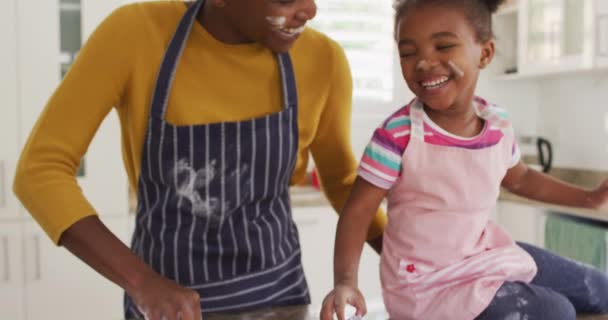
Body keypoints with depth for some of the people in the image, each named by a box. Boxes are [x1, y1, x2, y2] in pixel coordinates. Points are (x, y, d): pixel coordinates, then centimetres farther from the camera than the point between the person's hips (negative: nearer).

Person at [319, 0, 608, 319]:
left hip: (484, 253, 7)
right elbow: (358, 210, -21)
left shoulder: (499, 125, -7)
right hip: (426, 280, -7)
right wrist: (345, 280, -34)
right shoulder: (399, 135, -24)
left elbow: (519, 178, 14)